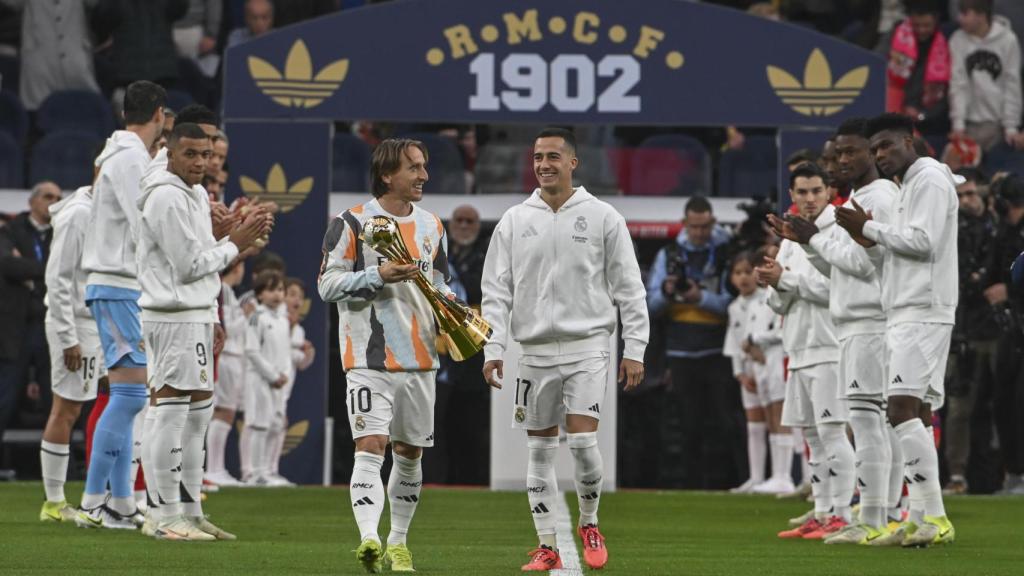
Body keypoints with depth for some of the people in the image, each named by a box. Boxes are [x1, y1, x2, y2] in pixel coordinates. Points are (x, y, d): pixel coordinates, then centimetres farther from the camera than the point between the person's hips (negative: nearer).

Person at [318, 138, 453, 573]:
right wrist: (378, 276, -19)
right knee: (371, 447, -17)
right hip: (370, 359, -6)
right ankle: (369, 538, -29)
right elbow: (327, 284, -7)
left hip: (420, 358, 6)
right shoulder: (351, 224, -5)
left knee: (409, 454, 12)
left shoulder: (432, 227, 13)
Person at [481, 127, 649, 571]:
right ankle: (547, 546, 9)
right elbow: (496, 290, 7)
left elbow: (629, 288, 2)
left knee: (582, 439, -13)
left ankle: (589, 523, 11)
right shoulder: (514, 222, 7)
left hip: (587, 346, -3)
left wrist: (634, 348, -3)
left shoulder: (602, 218, 1)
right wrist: (493, 348, -3)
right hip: (534, 349, 3)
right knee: (540, 448, 3)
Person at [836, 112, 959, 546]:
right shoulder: (908, 185, 23)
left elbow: (923, 242, -18)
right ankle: (921, 519, 5)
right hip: (907, 312, 10)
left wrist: (870, 227, -8)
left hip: (921, 313, -10)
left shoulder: (929, 179, -7)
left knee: (903, 409, -17)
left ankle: (934, 517, -21)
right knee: (914, 413, 7)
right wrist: (872, 241, 10)